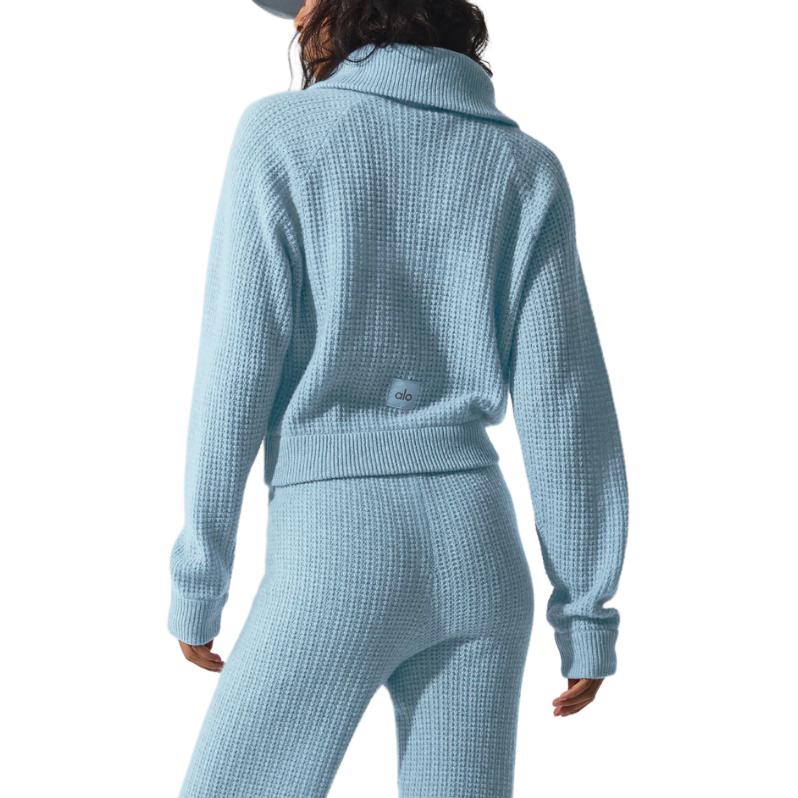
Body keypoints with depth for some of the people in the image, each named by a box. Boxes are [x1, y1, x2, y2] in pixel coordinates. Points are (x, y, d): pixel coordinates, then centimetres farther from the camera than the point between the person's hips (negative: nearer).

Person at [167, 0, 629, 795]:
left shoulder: (281, 131, -2)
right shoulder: (527, 167, 7)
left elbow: (237, 370, -7)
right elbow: (564, 399, 2)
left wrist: (197, 581, 1)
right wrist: (589, 610, 7)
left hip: (338, 552, -4)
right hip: (476, 545, 4)